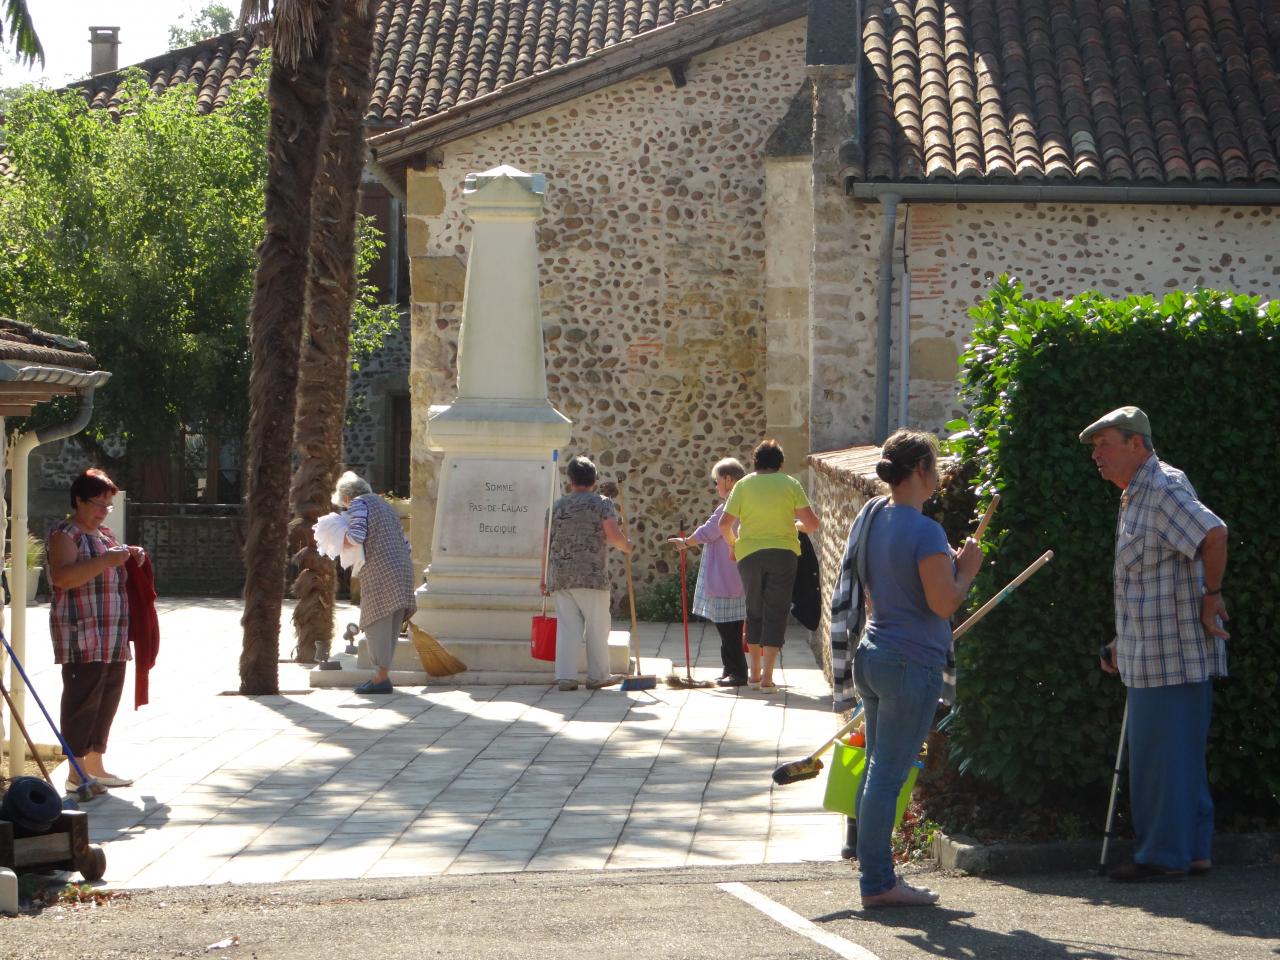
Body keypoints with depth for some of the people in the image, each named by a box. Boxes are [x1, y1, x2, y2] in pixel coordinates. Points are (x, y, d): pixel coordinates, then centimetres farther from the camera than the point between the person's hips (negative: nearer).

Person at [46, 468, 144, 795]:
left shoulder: (105, 534, 20)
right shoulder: (64, 535, -8)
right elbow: (62, 576, -24)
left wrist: (131, 558, 15)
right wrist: (106, 560, -27)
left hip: (112, 640, 9)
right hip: (82, 636, -9)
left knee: (107, 700, 12)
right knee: (82, 700, -9)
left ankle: (95, 766, 21)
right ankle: (77, 775, -8)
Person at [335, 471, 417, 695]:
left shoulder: (359, 504, 2)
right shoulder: (386, 506, 26)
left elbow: (356, 536, -15)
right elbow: (404, 544, 22)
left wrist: (341, 540, 4)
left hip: (379, 571, -8)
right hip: (403, 569, 8)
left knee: (377, 624, -6)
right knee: (391, 627, 10)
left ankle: (381, 678, -10)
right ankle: (382, 674, 12)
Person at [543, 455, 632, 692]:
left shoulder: (557, 506, 12)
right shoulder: (602, 503, 0)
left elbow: (546, 543, 11)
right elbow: (613, 534, -12)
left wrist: (545, 578, 16)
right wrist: (626, 546, 9)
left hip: (560, 577, 4)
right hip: (591, 575, -4)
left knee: (567, 626, 4)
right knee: (597, 626, 7)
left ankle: (565, 676, -1)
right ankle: (598, 676, 12)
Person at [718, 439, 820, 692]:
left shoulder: (743, 485, 0)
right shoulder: (790, 484, -1)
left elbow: (725, 524, -5)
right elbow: (812, 523, -6)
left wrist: (732, 544, 13)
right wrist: (797, 525, 15)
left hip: (749, 554, 1)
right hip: (783, 554, -1)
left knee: (754, 612, 16)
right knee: (775, 614, 4)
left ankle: (755, 673, 18)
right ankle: (767, 677, -3)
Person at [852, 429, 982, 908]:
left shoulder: (874, 522, 10)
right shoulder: (924, 531, -17)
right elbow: (943, 603, -21)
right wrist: (966, 569, -3)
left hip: (872, 657, 9)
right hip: (911, 666, -9)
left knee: (877, 770, 13)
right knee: (888, 775, -4)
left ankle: (876, 874, 19)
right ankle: (878, 883, 0)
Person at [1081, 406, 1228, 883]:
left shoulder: (1162, 490, -15)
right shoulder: (1136, 497, 18)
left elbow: (1214, 534, -30)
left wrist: (1211, 598, -21)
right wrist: (1124, 642, 23)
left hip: (1173, 653, -10)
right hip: (1152, 655, 10)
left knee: (1161, 754, -6)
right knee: (1182, 754, 13)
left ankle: (1165, 854, -1)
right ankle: (1193, 850, 19)